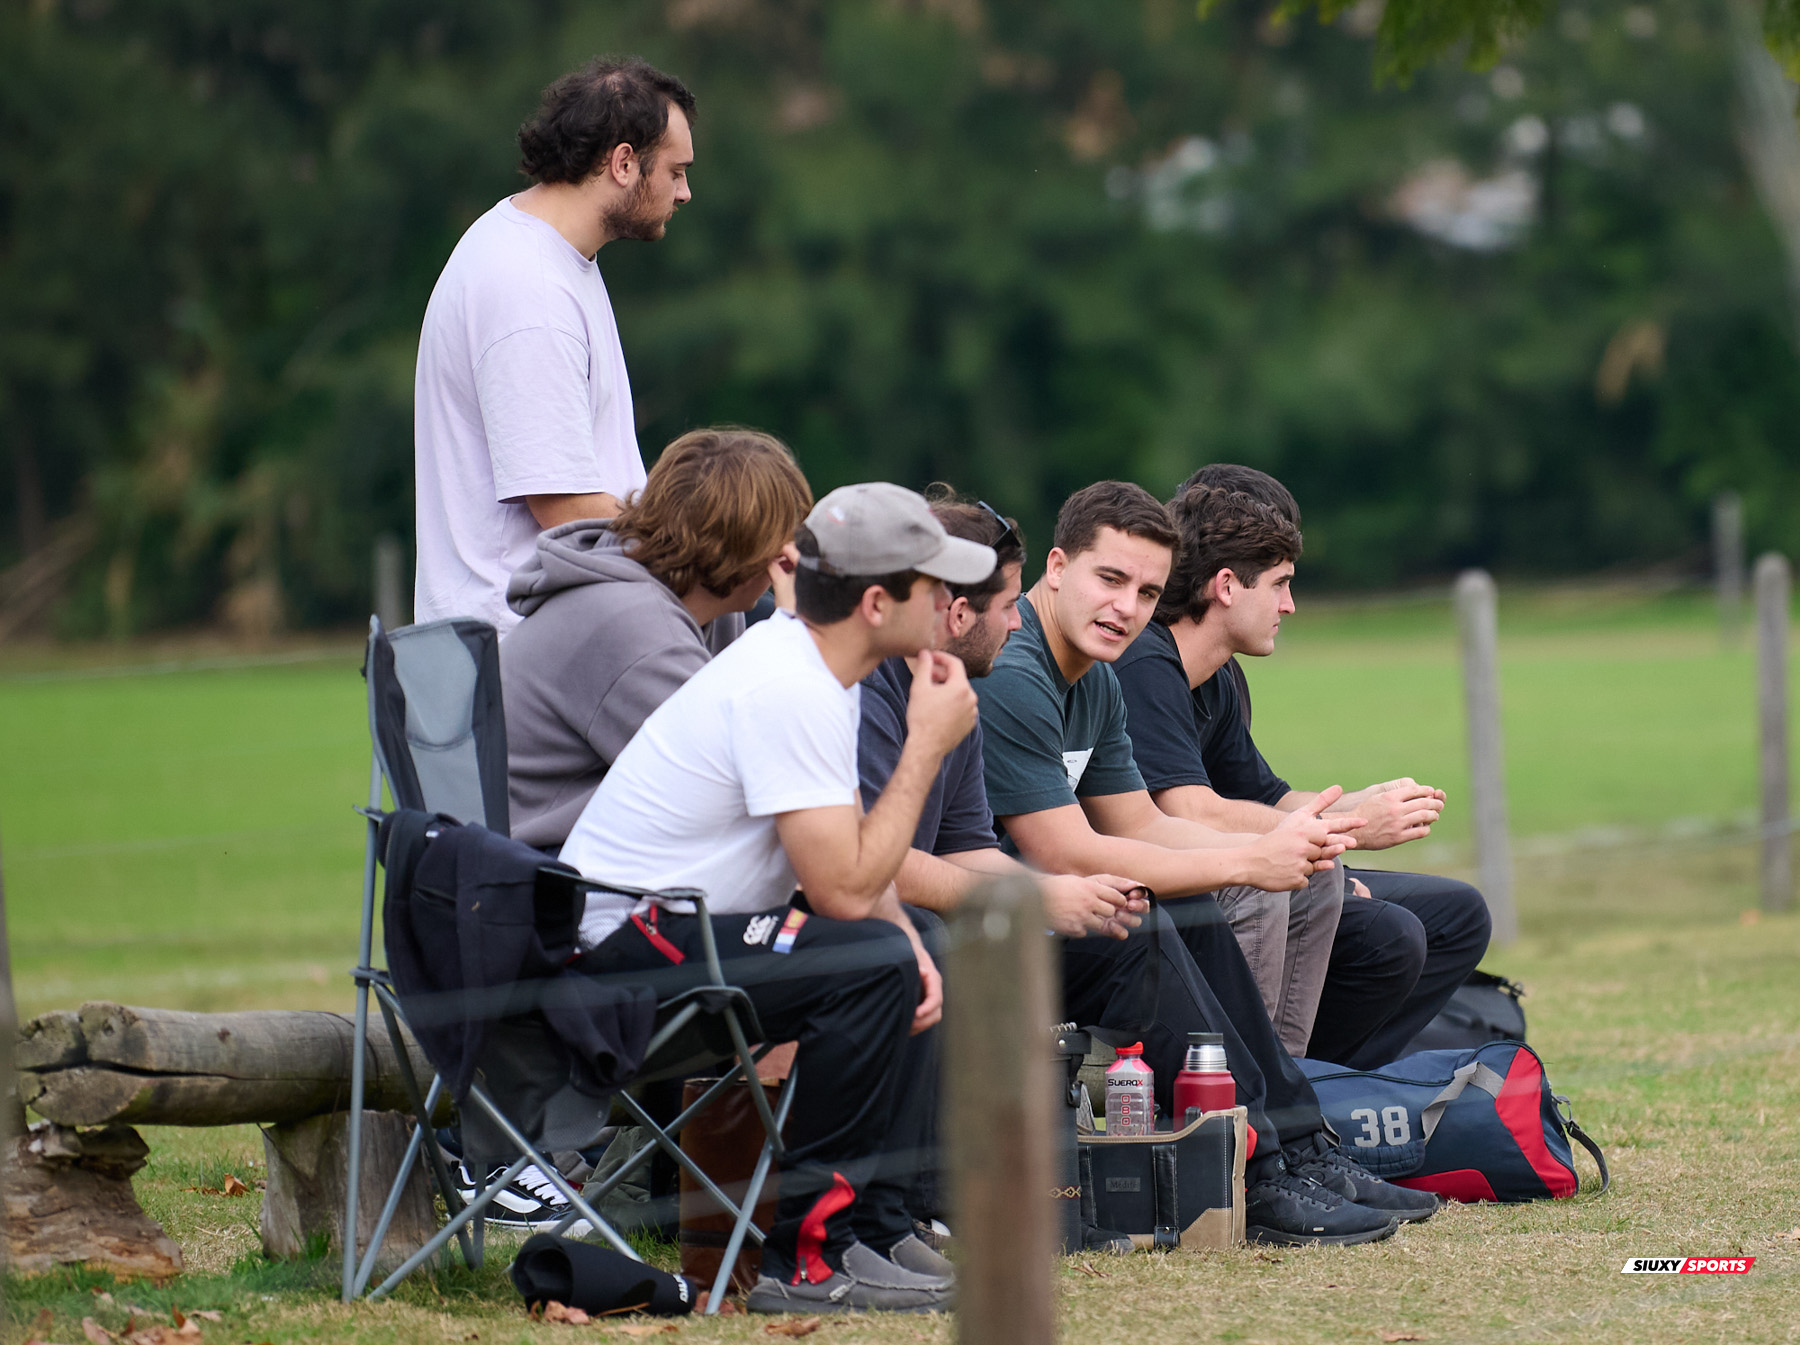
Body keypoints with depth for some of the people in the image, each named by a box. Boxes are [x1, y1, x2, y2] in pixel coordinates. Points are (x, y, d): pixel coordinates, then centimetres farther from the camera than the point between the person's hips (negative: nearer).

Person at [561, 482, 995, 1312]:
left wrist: (908, 947, 0)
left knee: (903, 959, 16)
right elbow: (845, 890, -25)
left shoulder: (806, 662, 9)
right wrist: (927, 746, -16)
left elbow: (851, 847, 18)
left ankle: (872, 1227, 13)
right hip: (622, 948, -11)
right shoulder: (788, 692, -22)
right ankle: (808, 1258, -19)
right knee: (873, 964, -25)